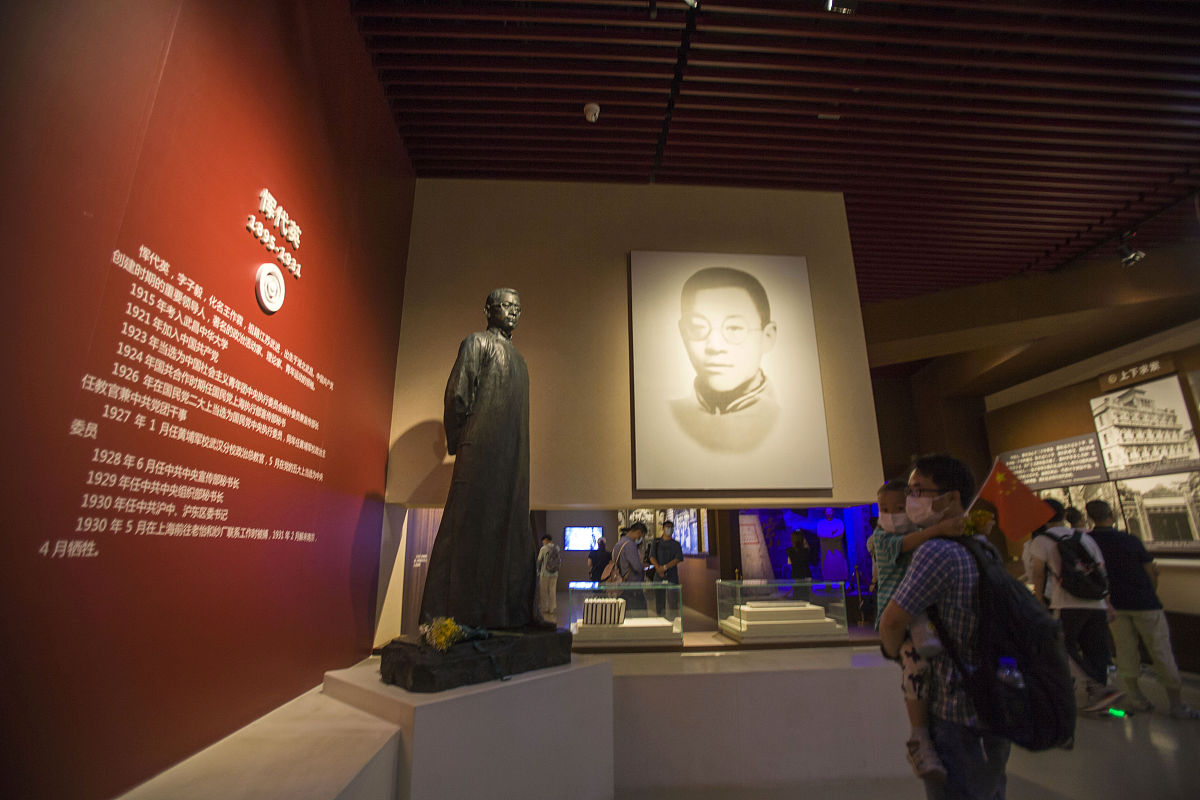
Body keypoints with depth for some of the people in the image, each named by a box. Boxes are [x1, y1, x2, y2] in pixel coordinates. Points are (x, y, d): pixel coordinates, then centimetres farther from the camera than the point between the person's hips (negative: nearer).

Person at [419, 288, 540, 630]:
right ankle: (457, 611, -1)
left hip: (511, 455, 8)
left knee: (509, 523, 6)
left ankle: (506, 610, 13)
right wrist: (460, 442, -6)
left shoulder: (516, 357, 25)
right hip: (481, 451, -8)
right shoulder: (477, 342, 2)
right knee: (471, 523, -7)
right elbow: (457, 394, -7)